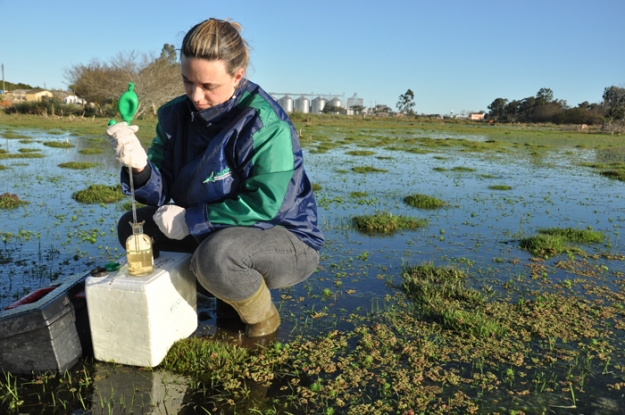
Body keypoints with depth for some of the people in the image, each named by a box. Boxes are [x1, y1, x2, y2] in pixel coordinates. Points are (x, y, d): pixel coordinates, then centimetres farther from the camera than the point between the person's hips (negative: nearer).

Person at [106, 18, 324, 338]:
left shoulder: (264, 123, -23)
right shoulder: (177, 115, -3)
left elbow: (263, 205, -27)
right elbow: (161, 194, -5)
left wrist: (190, 220, -20)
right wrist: (139, 166, -27)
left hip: (287, 240, -7)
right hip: (215, 233, 7)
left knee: (216, 254, -36)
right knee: (133, 227, 3)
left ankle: (262, 318, -2)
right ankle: (226, 292, 10)